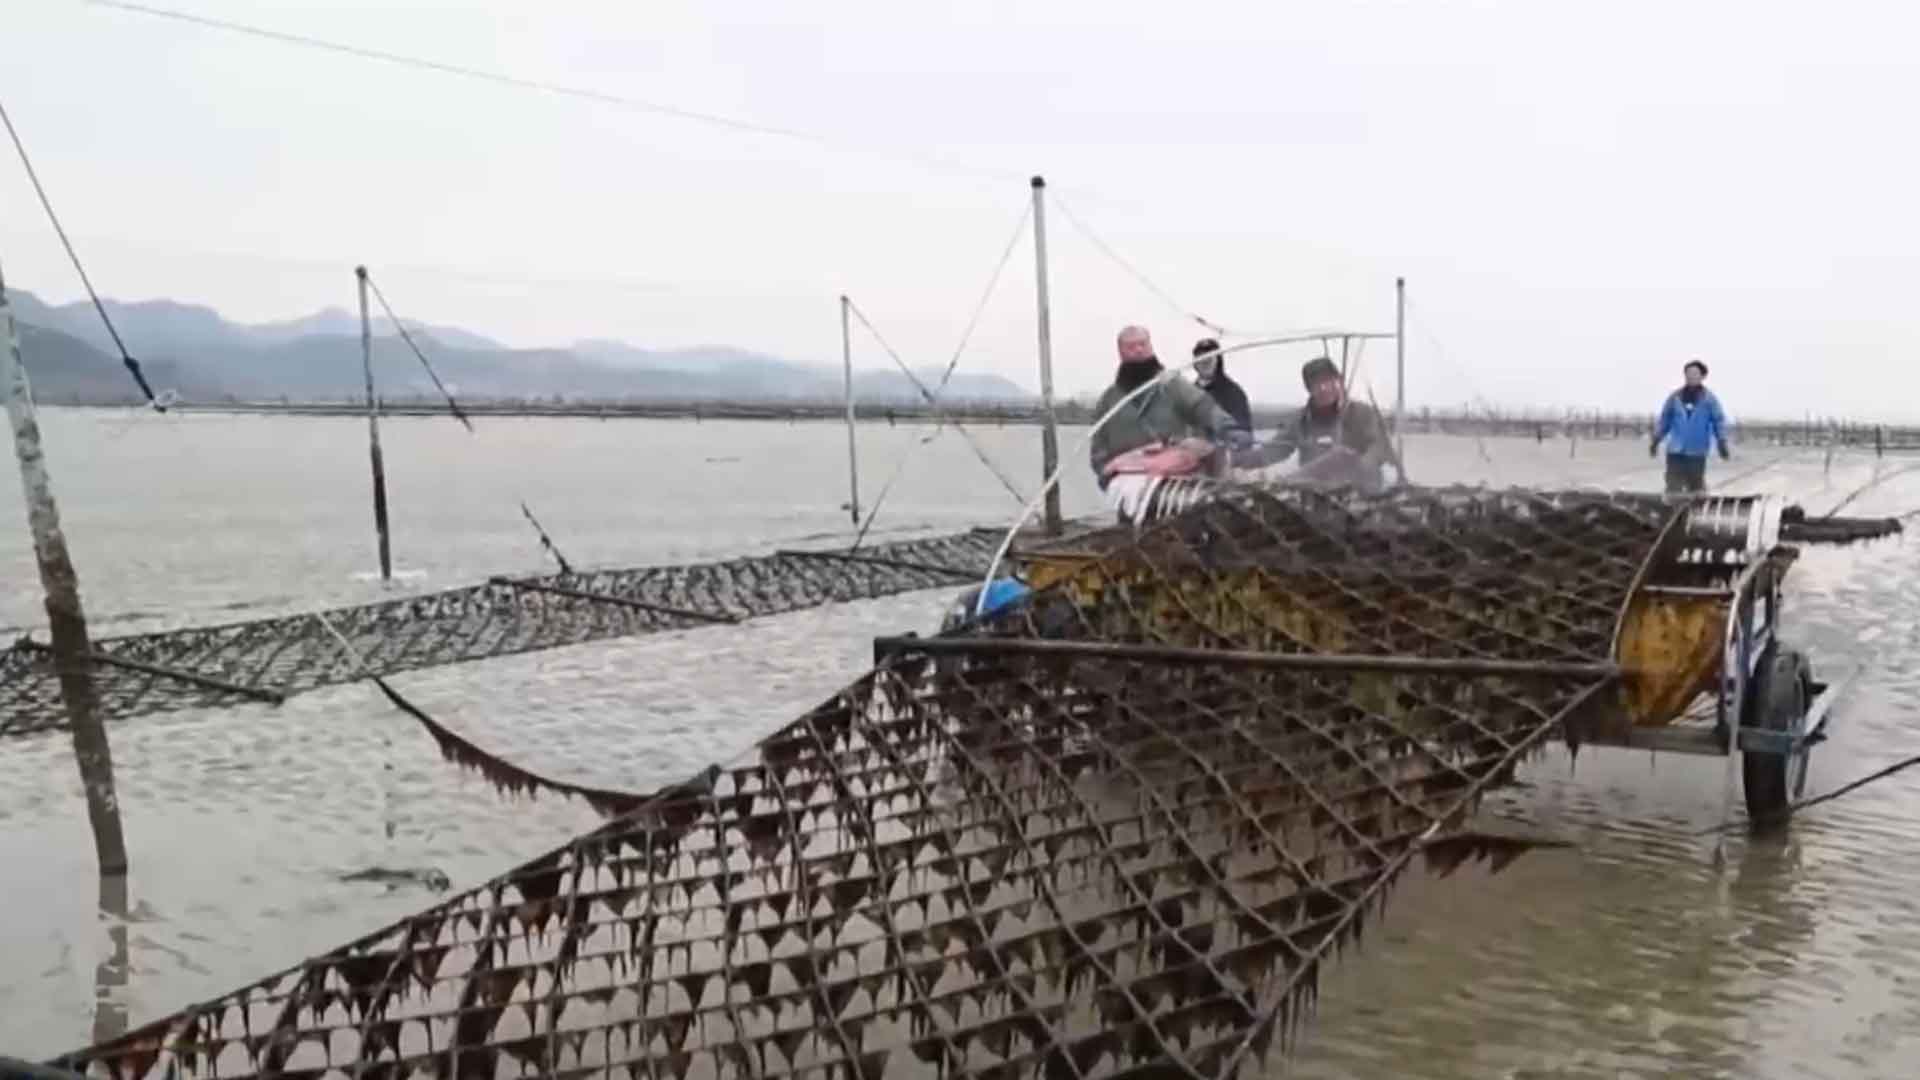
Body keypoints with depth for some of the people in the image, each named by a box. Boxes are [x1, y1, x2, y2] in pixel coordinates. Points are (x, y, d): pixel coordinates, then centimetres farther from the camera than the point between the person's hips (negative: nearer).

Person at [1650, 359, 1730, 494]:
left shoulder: (1709, 399, 0)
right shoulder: (1675, 397, 4)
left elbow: (1719, 421, -1)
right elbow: (1664, 420, 10)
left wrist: (1722, 444, -7)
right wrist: (1655, 441, 9)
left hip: (1697, 453, -1)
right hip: (1675, 452, 1)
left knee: (1696, 487, 8)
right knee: (1673, 487, -3)